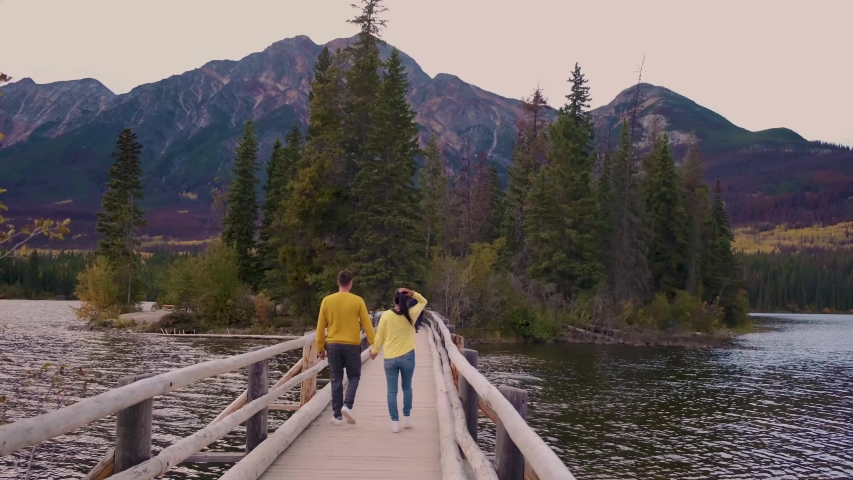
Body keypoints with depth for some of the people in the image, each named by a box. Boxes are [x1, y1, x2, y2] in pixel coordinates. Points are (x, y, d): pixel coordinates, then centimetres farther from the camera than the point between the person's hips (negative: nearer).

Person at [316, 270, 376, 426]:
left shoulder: (327, 301, 0)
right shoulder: (357, 301, -6)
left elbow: (321, 327, 4)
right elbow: (367, 325, -3)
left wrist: (320, 347, 13)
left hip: (333, 345, 2)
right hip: (352, 346, -2)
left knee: (336, 380, 9)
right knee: (353, 377, 13)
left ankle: (337, 415, 10)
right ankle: (347, 405, -8)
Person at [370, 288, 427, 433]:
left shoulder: (386, 315, -7)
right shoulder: (411, 314, -4)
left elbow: (379, 336, -1)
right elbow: (423, 301, 13)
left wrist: (374, 350, 14)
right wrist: (413, 294, -4)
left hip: (390, 358, -1)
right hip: (407, 357, 1)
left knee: (392, 391, 5)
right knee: (407, 387, 18)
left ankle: (395, 422, 5)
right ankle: (406, 418, 22)